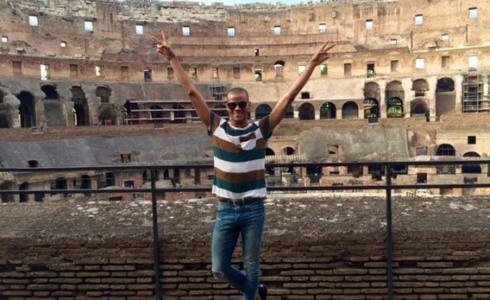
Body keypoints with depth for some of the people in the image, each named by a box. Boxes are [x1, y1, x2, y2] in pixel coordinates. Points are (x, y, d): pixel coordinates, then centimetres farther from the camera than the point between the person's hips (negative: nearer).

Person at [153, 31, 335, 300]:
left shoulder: (261, 129, -5)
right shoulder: (217, 127, -2)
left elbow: (289, 97, -7)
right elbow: (191, 91, 1)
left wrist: (312, 65, -9)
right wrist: (172, 58, 4)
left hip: (254, 210, -2)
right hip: (225, 210, 2)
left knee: (251, 267, 11)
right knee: (219, 268, 9)